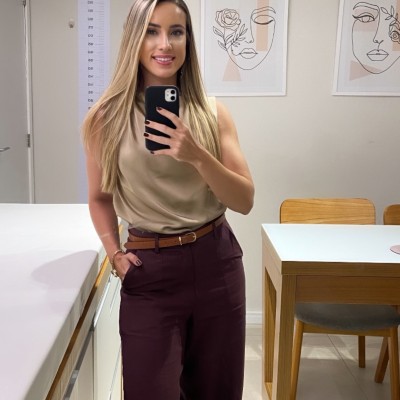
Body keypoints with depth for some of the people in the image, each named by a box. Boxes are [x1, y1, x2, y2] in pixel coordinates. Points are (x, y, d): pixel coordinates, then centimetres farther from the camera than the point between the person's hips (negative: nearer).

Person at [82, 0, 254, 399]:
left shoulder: (212, 112, -1)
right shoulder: (108, 116, -3)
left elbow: (245, 201, -5)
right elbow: (100, 197, 10)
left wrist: (197, 156, -20)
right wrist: (114, 253, -3)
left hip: (216, 263, 2)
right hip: (149, 269, -2)